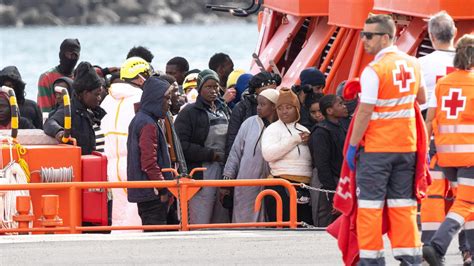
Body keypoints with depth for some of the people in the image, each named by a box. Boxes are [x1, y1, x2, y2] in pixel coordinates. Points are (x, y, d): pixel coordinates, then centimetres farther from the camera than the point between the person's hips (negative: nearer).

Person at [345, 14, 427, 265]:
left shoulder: (373, 71, -15)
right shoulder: (412, 64, 5)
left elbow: (365, 113, -15)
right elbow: (422, 98, 20)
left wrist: (352, 145, -8)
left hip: (376, 149, -6)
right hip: (406, 146, 6)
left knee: (370, 204, 1)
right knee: (403, 204, 10)